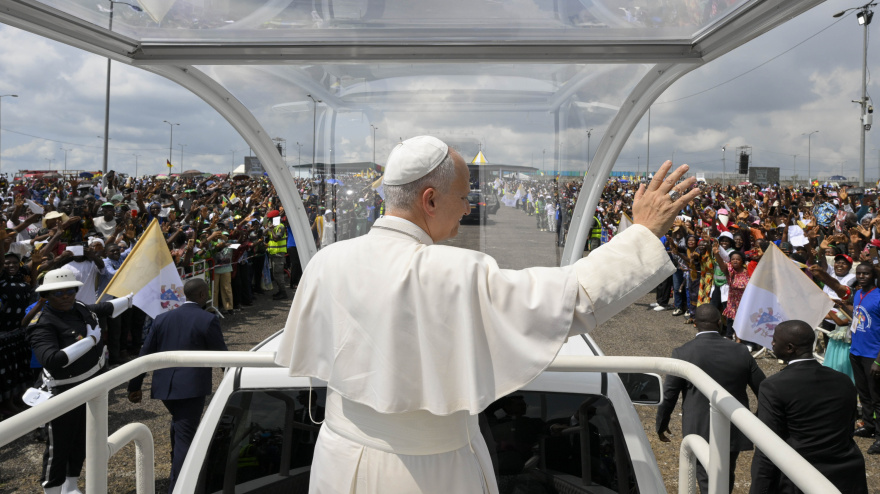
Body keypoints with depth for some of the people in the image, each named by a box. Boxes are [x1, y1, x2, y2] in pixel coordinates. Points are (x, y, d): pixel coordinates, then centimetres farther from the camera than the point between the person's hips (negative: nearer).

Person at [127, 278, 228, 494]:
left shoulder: (163, 319, 7)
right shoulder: (208, 320, -8)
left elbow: (145, 354, 9)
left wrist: (134, 386, 16)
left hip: (164, 386, 6)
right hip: (192, 387, -6)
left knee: (179, 423, 29)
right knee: (185, 436, -2)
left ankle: (178, 466, 44)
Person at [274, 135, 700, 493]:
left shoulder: (326, 262, -10)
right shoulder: (459, 275, -26)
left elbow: (302, 356, 4)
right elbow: (576, 300, -25)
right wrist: (645, 230, -14)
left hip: (342, 460, 4)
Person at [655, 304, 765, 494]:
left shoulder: (683, 354, -14)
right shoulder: (741, 352, -5)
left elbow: (669, 395, -9)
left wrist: (662, 424, 7)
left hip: (701, 433, -4)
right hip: (734, 432, 4)